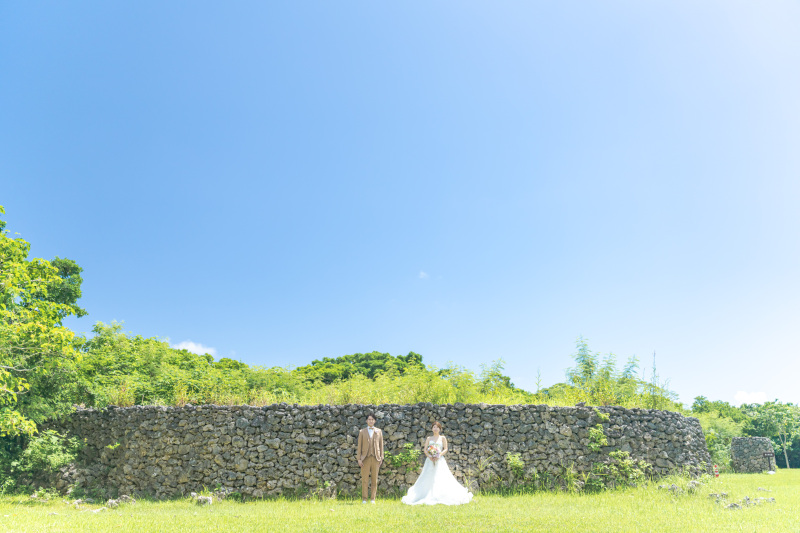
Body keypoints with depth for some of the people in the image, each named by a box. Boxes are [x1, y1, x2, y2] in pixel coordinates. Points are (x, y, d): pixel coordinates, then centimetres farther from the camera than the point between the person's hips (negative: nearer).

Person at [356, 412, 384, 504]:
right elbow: (359, 446, 8)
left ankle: (373, 499, 9)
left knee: (375, 480, 2)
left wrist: (381, 458, 4)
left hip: (375, 458, 1)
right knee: (365, 480, -3)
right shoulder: (362, 432, 10)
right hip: (366, 458, -1)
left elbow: (381, 445, 12)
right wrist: (359, 458, -1)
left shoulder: (379, 431, 13)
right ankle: (364, 499, 4)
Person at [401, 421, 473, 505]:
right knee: (428, 479, -2)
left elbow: (445, 449, 1)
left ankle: (442, 498, -4)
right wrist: (429, 456, -12)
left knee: (441, 478, -9)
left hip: (440, 461, -2)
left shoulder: (443, 438, 7)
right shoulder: (429, 438, 12)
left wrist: (439, 455, -14)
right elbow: (425, 449, 6)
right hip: (430, 461, 2)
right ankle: (428, 498, 2)